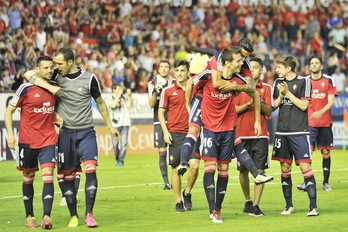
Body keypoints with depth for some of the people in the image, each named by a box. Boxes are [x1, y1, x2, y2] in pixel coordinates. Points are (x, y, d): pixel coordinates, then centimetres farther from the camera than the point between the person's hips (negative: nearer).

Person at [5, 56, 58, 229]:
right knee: (28, 178, 8)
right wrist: (10, 134, -9)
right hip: (27, 141, -2)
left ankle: (47, 216, -17)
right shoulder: (26, 89, -8)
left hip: (48, 140, 2)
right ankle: (29, 216, 19)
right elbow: (9, 111, -2)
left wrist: (58, 117, 2)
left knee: (48, 175, -12)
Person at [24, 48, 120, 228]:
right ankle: (73, 216, 16)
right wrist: (50, 87, -22)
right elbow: (29, 74, -9)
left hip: (86, 132, -1)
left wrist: (109, 125, 18)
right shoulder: (56, 76, -1)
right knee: (67, 176, 4)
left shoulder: (89, 78, -3)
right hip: (66, 133, 1)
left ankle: (89, 213, -9)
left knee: (91, 170, -16)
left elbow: (100, 102, 12)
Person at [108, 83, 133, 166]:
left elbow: (129, 106, 1)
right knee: (115, 143, 0)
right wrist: (119, 95, -14)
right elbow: (113, 105, -16)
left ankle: (121, 160, -2)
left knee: (124, 142, -7)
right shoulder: (111, 99, 3)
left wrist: (129, 96, -5)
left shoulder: (124, 98, 11)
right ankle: (117, 158, 18)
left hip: (125, 123, 1)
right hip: (115, 124, -1)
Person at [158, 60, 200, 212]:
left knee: (195, 165, -13)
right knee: (176, 169, 1)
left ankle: (187, 193, 10)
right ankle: (178, 202, 10)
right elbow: (161, 112, 6)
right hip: (175, 134, -1)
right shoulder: (168, 91, 3)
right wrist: (165, 131, -5)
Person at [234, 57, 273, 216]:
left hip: (260, 135, 0)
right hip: (242, 134, 1)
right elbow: (234, 110, 1)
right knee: (243, 171, 5)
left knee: (260, 170, -8)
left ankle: (255, 206, -6)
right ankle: (247, 200, 26)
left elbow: (269, 112, 1)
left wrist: (260, 102, -16)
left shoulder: (266, 88, 6)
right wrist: (248, 104, -14)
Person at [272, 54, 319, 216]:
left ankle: (313, 206, -9)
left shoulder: (303, 81, -4)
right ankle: (289, 205, 16)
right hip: (282, 131, 5)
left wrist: (288, 92, -12)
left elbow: (304, 105, -10)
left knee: (305, 167, -10)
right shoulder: (278, 82, 11)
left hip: (299, 132, -5)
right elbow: (274, 106, 11)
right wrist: (281, 95, -6)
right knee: (285, 168, 7)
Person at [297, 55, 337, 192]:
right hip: (309, 123, 0)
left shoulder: (329, 81, 1)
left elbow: (331, 102, -7)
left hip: (325, 123, 0)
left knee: (326, 153, 4)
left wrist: (321, 112, -24)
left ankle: (326, 182, 12)